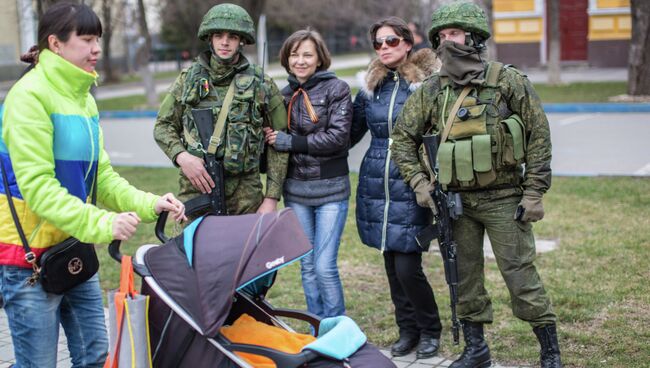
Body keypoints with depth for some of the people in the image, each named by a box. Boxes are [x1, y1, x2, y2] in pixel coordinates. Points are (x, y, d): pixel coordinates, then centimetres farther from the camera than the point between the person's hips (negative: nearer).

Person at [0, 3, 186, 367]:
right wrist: (101, 223, -32)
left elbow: (101, 175, 8)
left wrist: (148, 204, -8)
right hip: (30, 254, -8)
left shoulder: (82, 97, 10)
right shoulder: (30, 95, -15)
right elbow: (37, 185, -23)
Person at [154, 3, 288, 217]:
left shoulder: (261, 84, 4)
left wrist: (272, 197, -1)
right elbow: (163, 126, 12)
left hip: (245, 195, 0)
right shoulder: (188, 79, 8)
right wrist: (181, 156, -9)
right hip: (196, 187, 1)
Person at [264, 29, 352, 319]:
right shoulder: (284, 94, 11)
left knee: (325, 266, -9)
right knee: (307, 266, 9)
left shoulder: (336, 89, -4)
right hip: (296, 189, 5)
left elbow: (337, 136, -14)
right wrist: (271, 138, -6)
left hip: (330, 189, -5)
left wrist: (289, 142, -13)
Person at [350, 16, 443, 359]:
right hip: (377, 185, 5)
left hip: (412, 188, -5)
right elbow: (352, 132, 16)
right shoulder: (371, 86, 9)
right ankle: (407, 330, 26)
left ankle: (430, 331, 16)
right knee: (391, 264, 10)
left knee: (407, 267, -7)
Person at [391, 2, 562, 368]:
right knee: (464, 277, 11)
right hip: (457, 201, 4)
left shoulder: (509, 81, -7)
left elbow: (539, 136, -5)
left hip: (504, 199, -4)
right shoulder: (431, 91, 3)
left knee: (520, 275, -2)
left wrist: (534, 193, -9)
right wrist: (419, 182, 1)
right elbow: (403, 138, 12)